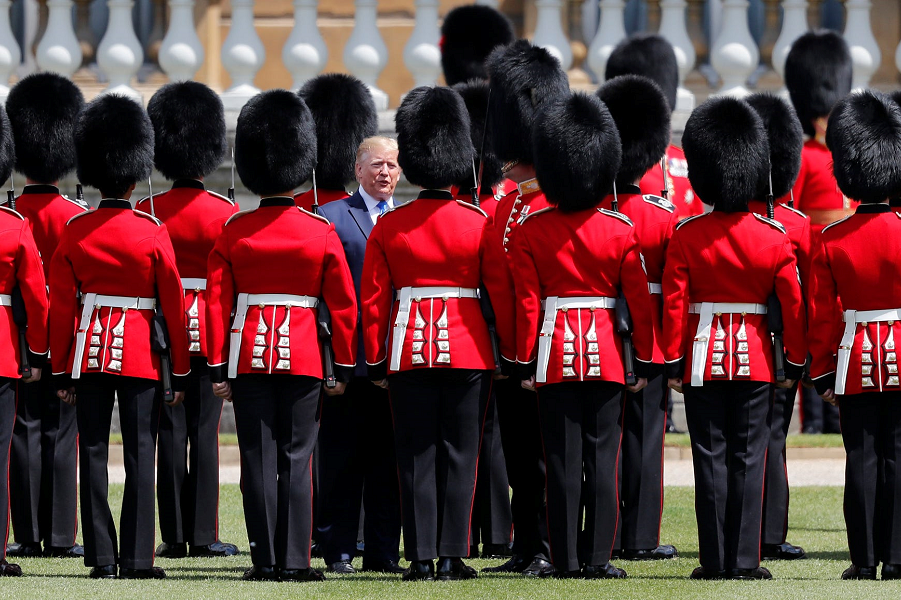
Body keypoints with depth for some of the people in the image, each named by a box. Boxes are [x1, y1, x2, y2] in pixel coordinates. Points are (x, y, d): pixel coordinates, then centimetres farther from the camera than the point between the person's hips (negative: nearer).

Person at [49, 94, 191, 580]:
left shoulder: (74, 232, -1)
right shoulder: (152, 233, -6)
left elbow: (60, 307, 1)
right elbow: (173, 307, -3)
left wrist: (60, 371, 8)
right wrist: (181, 372, 4)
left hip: (87, 351, 2)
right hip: (139, 355, -2)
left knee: (93, 455, 4)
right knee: (140, 458, 1)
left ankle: (101, 558, 2)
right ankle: (137, 559, -3)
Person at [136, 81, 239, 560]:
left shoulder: (146, 212, -1)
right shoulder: (225, 213, -4)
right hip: (211, 331, -1)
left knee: (170, 432, 2)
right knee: (204, 433, 1)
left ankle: (174, 536, 0)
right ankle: (203, 536, -1)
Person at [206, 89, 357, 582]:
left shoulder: (234, 231, -1)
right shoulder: (321, 233, -2)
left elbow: (217, 302, -1)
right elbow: (344, 305, 0)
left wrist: (217, 367, 4)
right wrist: (344, 366, 7)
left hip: (248, 355, 1)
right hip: (303, 355, -1)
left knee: (258, 461, 2)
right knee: (296, 461, 1)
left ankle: (265, 560, 2)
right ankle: (294, 561, -2)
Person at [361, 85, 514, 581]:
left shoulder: (387, 227, -1)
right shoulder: (478, 223, -3)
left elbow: (373, 302, 1)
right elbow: (502, 293, 0)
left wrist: (375, 363, 9)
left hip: (409, 351, 1)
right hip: (468, 352, -1)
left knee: (416, 457, 3)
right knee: (459, 456, 4)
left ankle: (421, 558, 0)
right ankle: (451, 557, 1)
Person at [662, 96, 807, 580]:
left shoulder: (686, 236, -7)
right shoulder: (774, 238, -4)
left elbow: (674, 304, -7)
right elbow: (794, 305, -1)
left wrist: (672, 362, 1)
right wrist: (795, 363, 9)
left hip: (703, 359, 0)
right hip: (754, 361, 0)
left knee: (711, 460, 3)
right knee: (748, 461, 3)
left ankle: (714, 561, 2)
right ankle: (744, 561, 0)